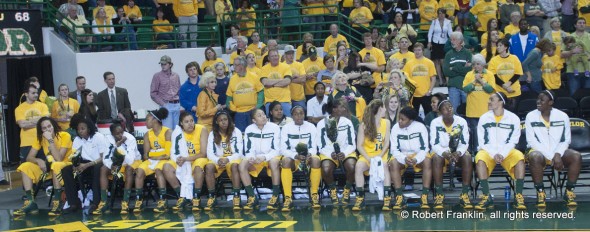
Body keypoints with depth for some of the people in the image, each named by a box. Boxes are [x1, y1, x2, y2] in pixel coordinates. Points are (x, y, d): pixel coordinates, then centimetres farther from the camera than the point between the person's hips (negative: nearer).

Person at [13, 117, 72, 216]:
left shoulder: (64, 136, -17)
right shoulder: (40, 138, -2)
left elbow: (59, 159, -26)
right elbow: (29, 157, -5)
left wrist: (50, 140, -29)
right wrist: (38, 160, -27)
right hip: (49, 167, 6)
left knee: (56, 165, -39)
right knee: (25, 166, -13)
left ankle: (57, 201, -32)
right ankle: (30, 202, -20)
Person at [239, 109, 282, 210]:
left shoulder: (274, 128, -8)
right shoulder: (249, 130, 0)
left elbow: (276, 150, -12)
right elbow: (248, 151, 0)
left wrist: (264, 157, -29)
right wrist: (251, 158, -24)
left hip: (271, 157, -3)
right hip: (256, 159, 3)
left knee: (274, 162, -38)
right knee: (242, 164, -27)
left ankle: (275, 197, -30)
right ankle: (252, 197, -19)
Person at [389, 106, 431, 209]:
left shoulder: (420, 127, -12)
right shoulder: (395, 128, -8)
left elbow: (425, 148, -11)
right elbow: (394, 150, -8)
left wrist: (416, 159, -30)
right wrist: (404, 159, -28)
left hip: (419, 155, -1)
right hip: (402, 156, 1)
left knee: (427, 160, -33)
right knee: (393, 163, -31)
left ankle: (424, 197, -30)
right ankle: (399, 197, -29)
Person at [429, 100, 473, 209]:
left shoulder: (461, 122, -8)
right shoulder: (435, 123, -10)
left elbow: (464, 143, -9)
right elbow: (434, 145, -14)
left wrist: (458, 153, -31)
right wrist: (444, 153, -34)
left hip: (458, 152, 1)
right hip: (441, 152, -1)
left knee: (467, 157, -32)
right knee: (436, 158, -35)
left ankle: (465, 195, -28)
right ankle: (439, 195, -33)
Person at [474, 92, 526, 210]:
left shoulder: (513, 118, 0)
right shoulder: (484, 118, 3)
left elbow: (513, 141, -2)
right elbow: (482, 142, 1)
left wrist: (502, 154, -17)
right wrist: (494, 155, -14)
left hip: (507, 152, 0)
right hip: (488, 152, 1)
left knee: (519, 157, -32)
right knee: (480, 159, -33)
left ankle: (518, 196, -25)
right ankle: (487, 197, -29)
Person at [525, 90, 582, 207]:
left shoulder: (562, 116, 0)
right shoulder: (531, 116, -4)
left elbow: (566, 140, 2)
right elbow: (532, 141, -8)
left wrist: (558, 155, -18)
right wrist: (551, 157, -17)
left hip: (558, 152, 2)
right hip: (540, 152, -2)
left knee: (576, 156, -26)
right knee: (535, 157, -37)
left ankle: (569, 192, -13)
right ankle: (540, 192, -22)